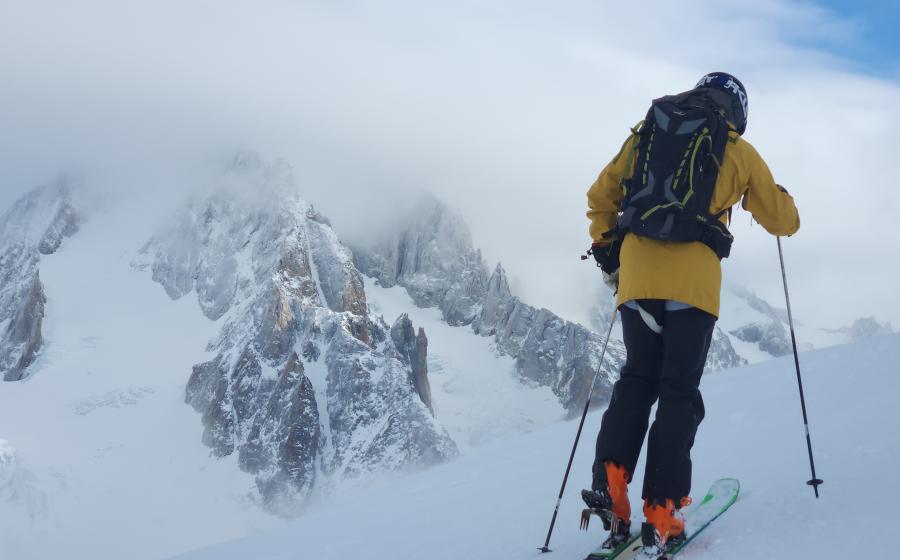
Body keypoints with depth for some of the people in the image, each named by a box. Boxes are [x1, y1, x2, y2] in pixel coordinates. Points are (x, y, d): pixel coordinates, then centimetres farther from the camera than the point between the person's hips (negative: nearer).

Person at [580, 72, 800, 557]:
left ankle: (609, 478, -7)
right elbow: (784, 221, 18)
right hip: (692, 281, -3)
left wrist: (606, 253, 28)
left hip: (636, 275, 3)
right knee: (679, 391, 1)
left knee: (637, 379, 14)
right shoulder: (738, 152, 11)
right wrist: (779, 201, 40)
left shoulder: (645, 134, 17)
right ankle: (661, 516, -6)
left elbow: (600, 197, 18)